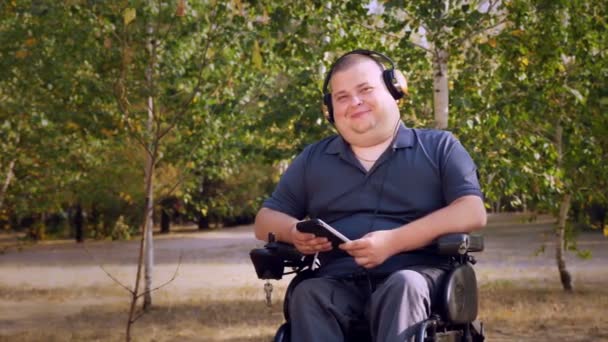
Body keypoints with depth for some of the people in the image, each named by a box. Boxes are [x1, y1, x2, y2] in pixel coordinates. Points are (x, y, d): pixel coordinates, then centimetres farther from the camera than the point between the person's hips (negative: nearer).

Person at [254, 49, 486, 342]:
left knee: (405, 287, -37)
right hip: (339, 282, 2)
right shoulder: (313, 159, 23)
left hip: (417, 276, -2)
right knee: (308, 295, -31)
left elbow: (473, 212, -1)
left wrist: (393, 241, -15)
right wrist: (294, 232, -5)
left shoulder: (438, 147, 13)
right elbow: (266, 219, 23)